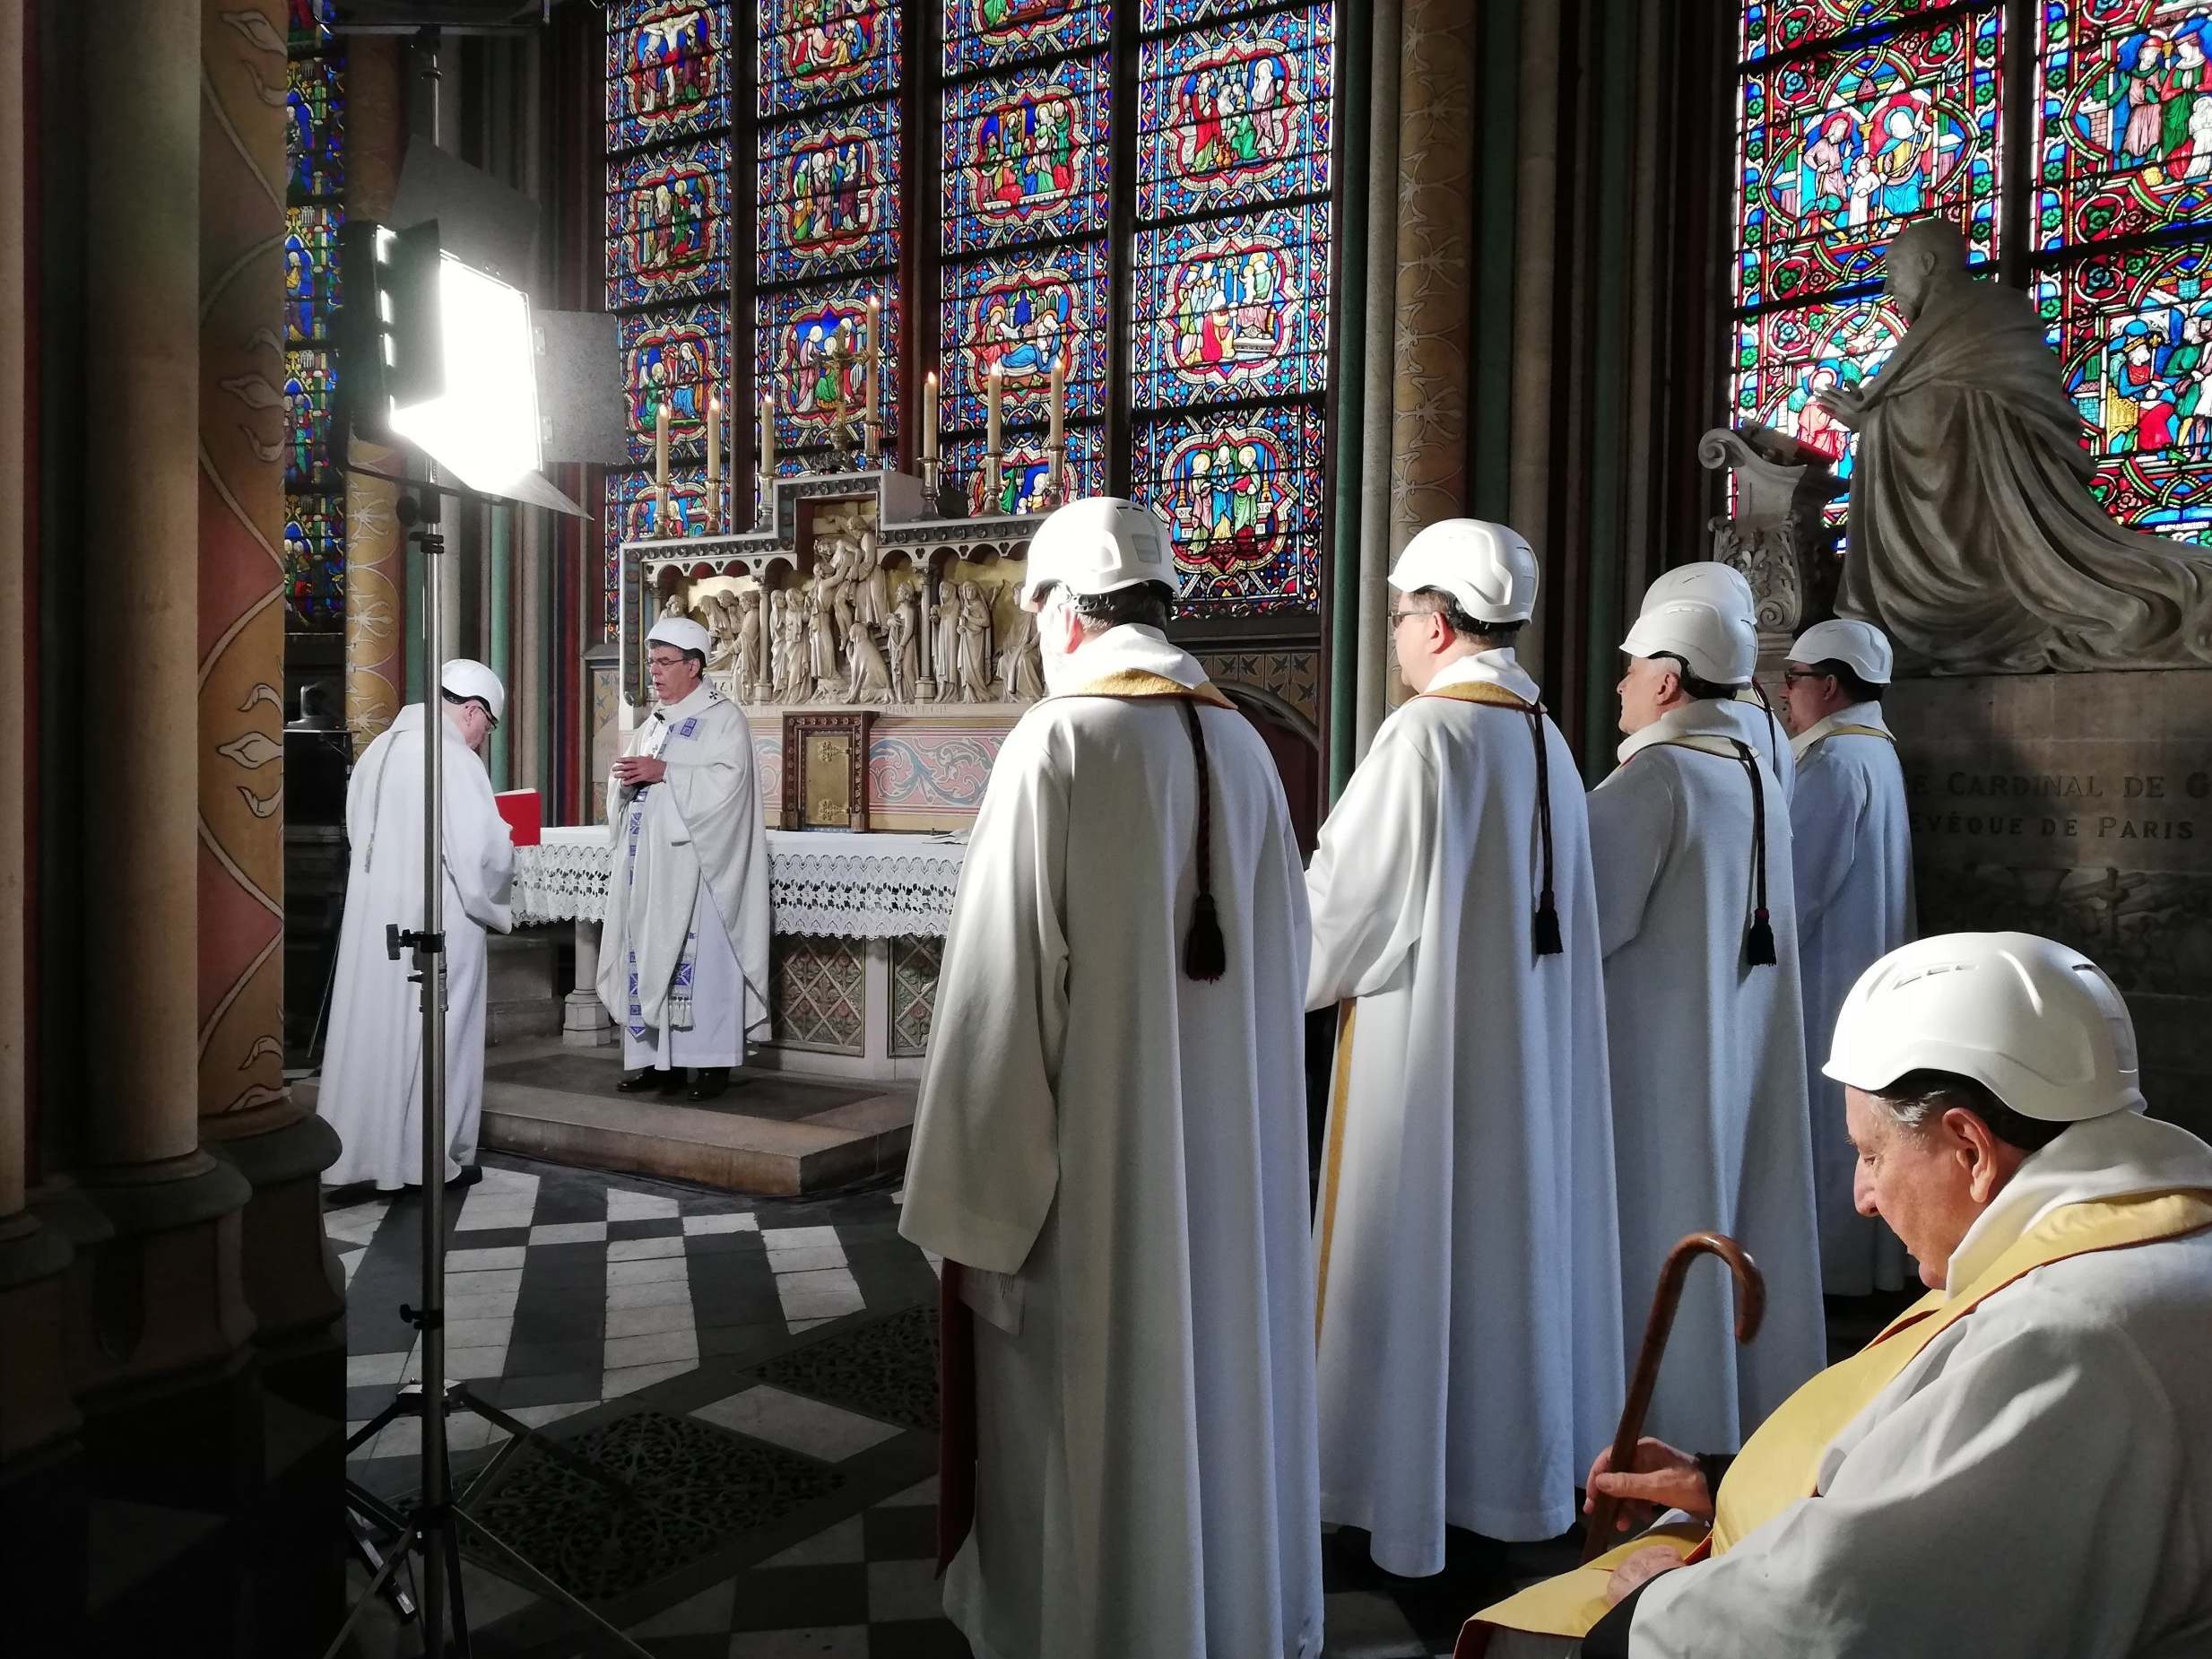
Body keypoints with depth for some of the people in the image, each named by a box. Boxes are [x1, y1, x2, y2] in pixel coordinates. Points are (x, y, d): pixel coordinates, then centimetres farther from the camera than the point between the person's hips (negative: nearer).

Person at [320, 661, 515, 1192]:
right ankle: (431, 1157, 14)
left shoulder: (378, 750, 7)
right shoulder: (455, 761, -16)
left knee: (374, 1028, 13)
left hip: (372, 918, 7)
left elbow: (359, 832, 14)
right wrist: (494, 909, -1)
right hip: (436, 923, -7)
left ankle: (365, 1149, 22)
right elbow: (485, 851, -19)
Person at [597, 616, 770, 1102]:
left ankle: (712, 1062, -2)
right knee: (648, 957, 6)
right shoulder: (654, 723, 21)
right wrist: (626, 779, -1)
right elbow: (626, 782, 22)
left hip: (695, 864, -7)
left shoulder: (723, 718, -2)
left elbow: (726, 780, -16)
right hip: (648, 863, 8)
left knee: (700, 960, -8)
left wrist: (663, 773, -18)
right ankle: (658, 1060, 12)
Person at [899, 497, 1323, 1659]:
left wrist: (974, 1199, -12)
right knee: (1210, 1365, 20)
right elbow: (1284, 953, 9)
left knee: (1089, 1402, 7)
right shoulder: (1242, 745, 4)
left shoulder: (1058, 741, -15)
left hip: (1093, 1143, -7)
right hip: (1228, 1140, 7)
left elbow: (1001, 984, -18)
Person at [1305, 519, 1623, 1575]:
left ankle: (1411, 1495, 15)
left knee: (1418, 1258, 3)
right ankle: (1515, 1469, 31)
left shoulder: (1426, 733, -17)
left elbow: (1349, 903, -17)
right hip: (1527, 1043, 8)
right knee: (1510, 1243, 17)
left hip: (1430, 1045, -8)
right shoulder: (1546, 738, 7)